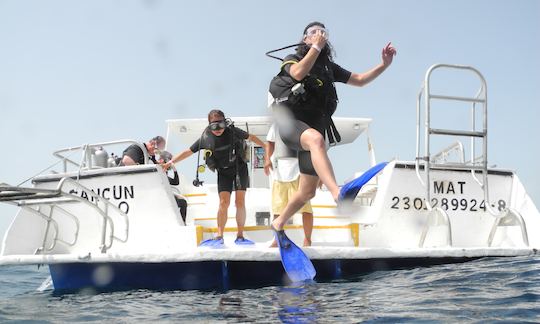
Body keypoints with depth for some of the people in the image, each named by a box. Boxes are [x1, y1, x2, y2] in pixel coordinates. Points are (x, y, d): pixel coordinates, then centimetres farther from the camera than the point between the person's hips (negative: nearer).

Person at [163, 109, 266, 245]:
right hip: (223, 171, 1)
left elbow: (250, 137, 2)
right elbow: (189, 151, -4)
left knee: (240, 202, -6)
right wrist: (171, 162, -8)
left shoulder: (232, 131, -13)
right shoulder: (205, 138, -11)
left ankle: (240, 236, 0)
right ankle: (219, 236, -7)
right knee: (224, 202, -11)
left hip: (239, 168, 0)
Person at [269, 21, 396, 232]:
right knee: (315, 139, -42)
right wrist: (316, 47, -9)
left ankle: (279, 223, 29)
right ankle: (337, 194, -62)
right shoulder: (292, 60, 10)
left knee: (308, 191, 5)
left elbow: (359, 80, 22)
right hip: (291, 122, -6)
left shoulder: (329, 67, 23)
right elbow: (298, 73, -14)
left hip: (315, 127, 6)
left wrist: (384, 65, 10)